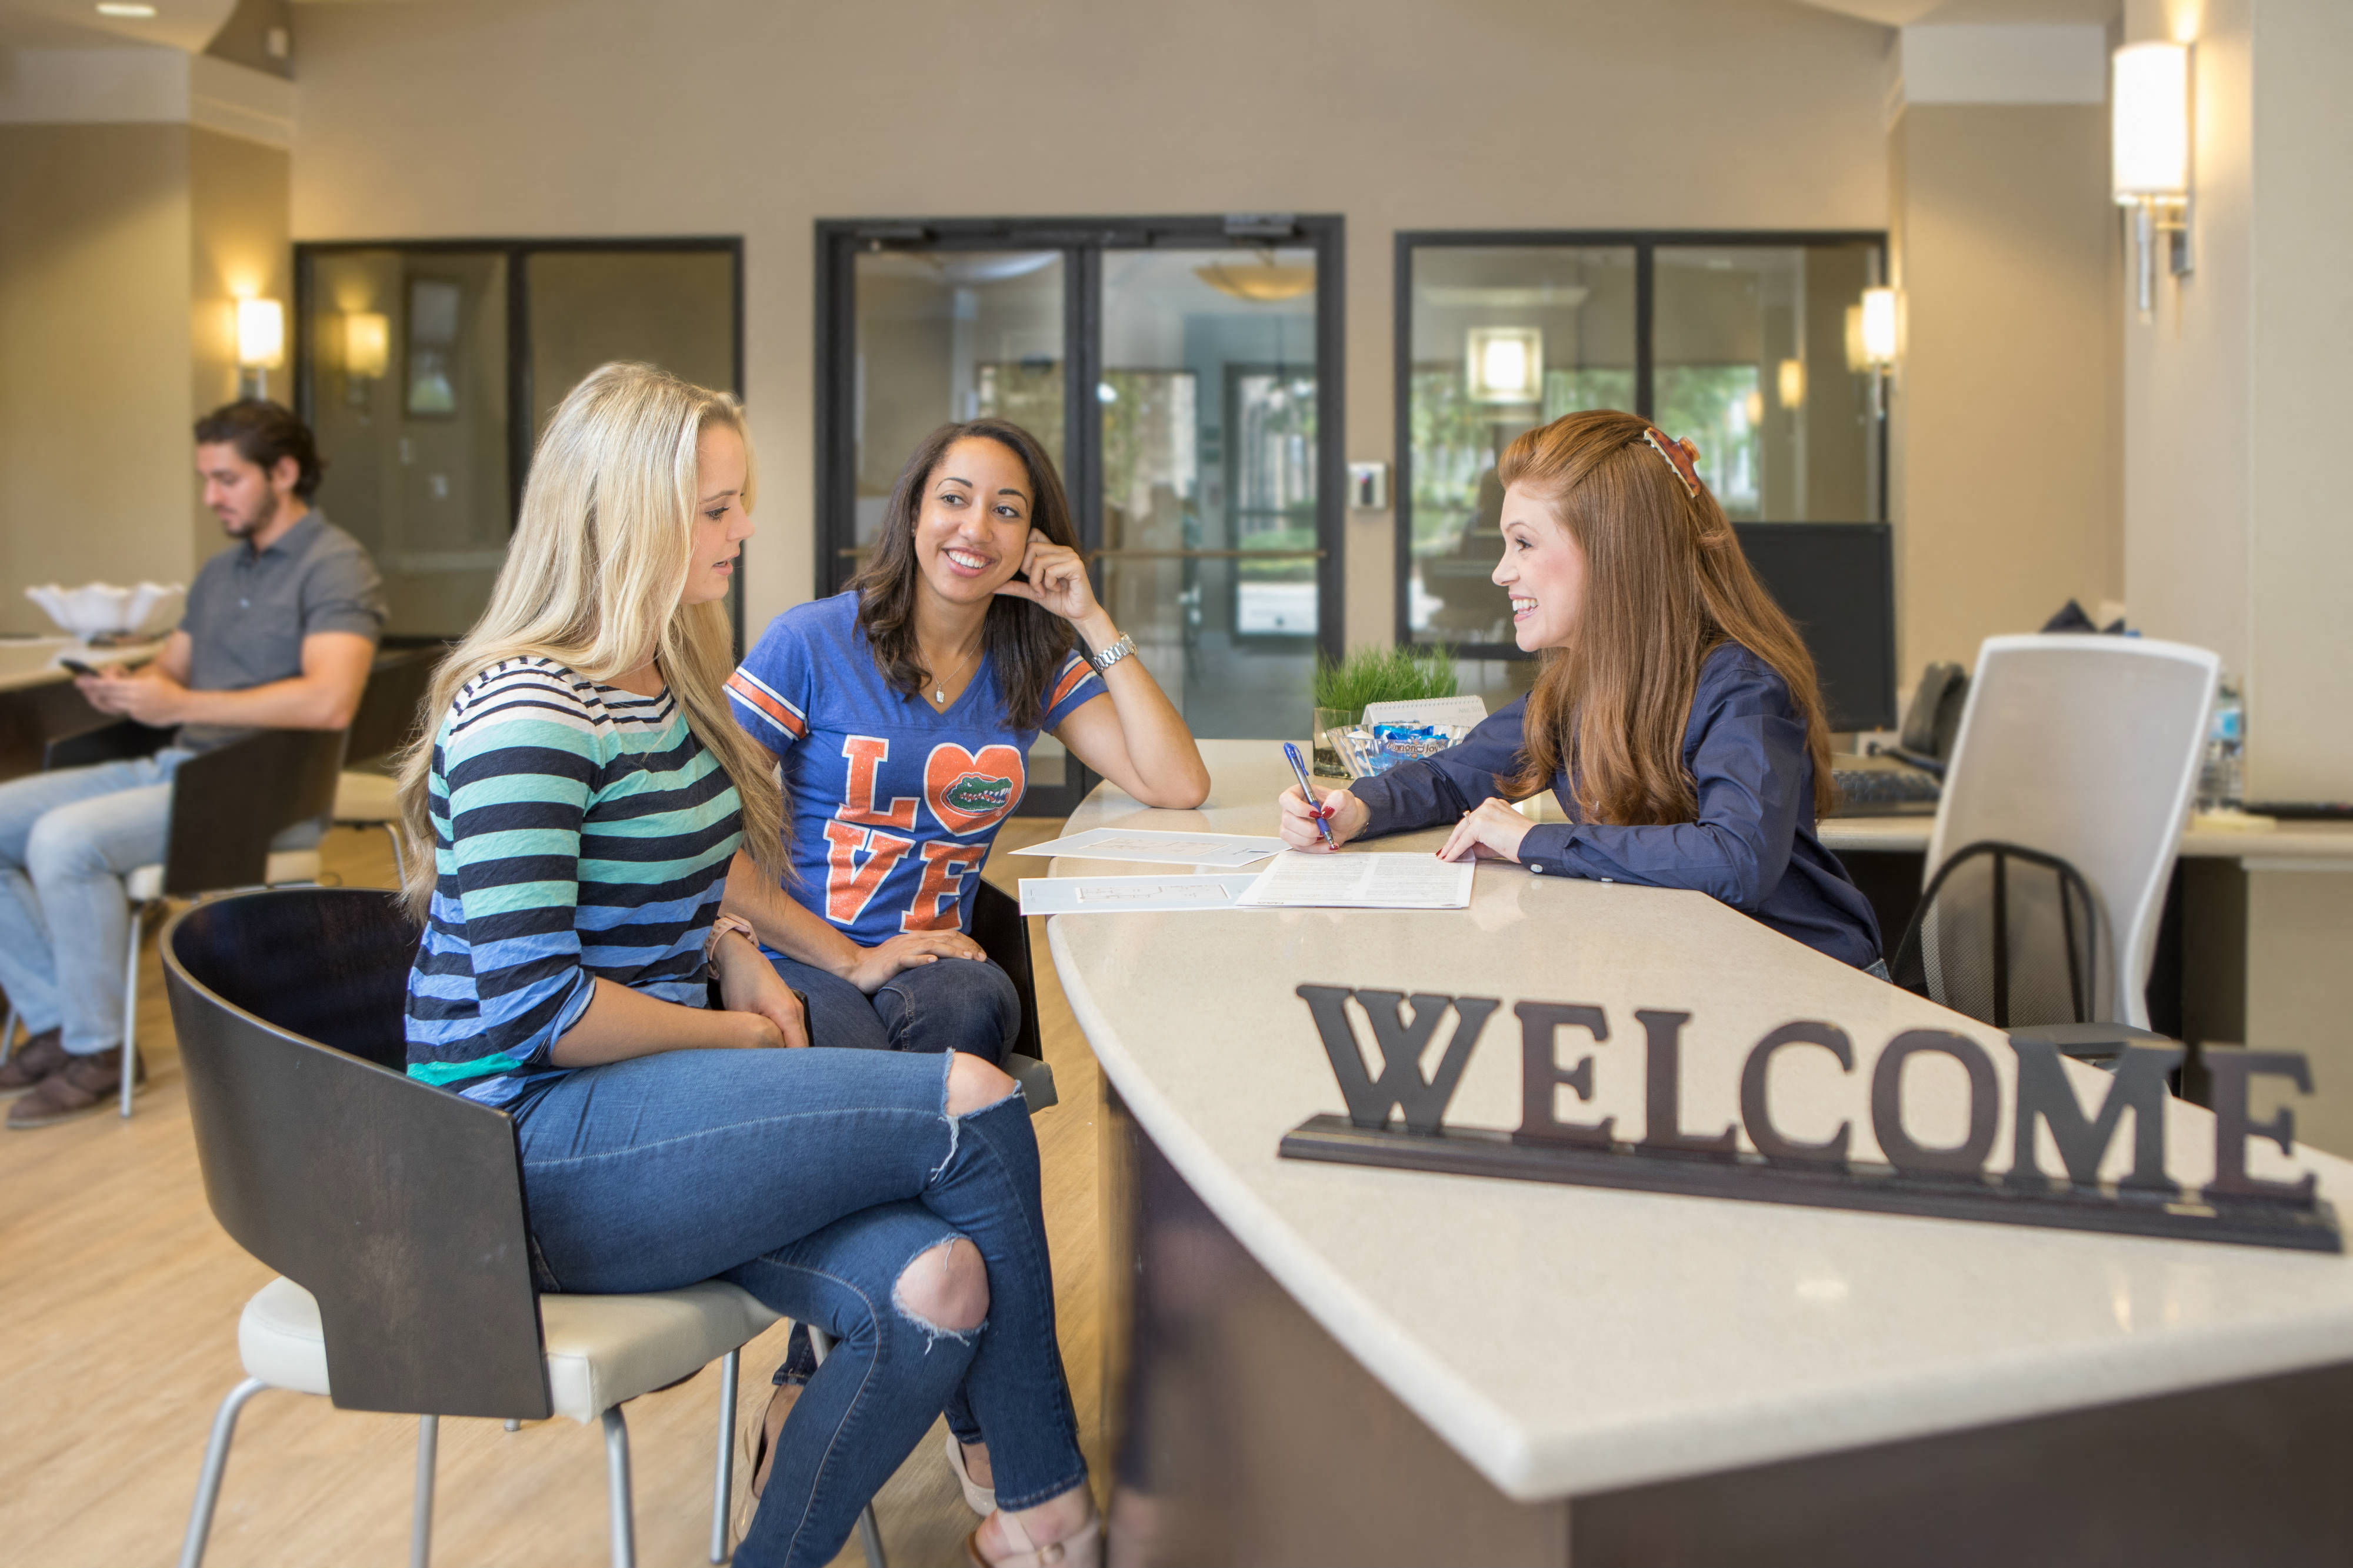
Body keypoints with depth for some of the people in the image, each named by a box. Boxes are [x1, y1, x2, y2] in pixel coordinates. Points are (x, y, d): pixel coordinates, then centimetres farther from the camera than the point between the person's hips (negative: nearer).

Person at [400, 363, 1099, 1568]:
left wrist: (735, 954, 5)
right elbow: (530, 1006, -22)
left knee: (936, 1288, -16)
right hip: (540, 1143, -8)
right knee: (977, 1107, -17)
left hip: (632, 1107, 9)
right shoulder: (528, 711, -17)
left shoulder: (661, 684, 12)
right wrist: (738, 1035, -9)